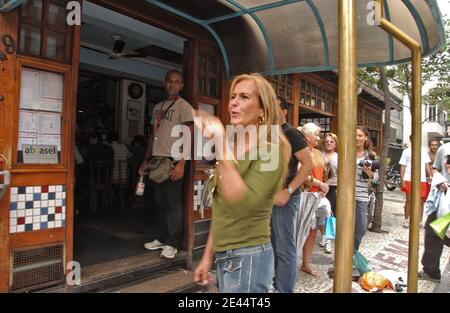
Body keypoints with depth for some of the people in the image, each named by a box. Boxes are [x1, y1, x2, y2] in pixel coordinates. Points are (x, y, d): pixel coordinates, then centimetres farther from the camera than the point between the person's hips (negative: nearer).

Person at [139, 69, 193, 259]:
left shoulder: (183, 106, -3)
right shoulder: (158, 107, 19)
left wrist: (181, 164, -19)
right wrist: (146, 160, 16)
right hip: (157, 160, 7)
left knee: (173, 203, -2)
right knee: (160, 202, 11)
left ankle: (171, 244, 6)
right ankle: (161, 238, 23)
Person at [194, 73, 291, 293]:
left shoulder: (270, 150, -15)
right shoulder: (232, 148, 7)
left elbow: (243, 204, -31)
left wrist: (221, 143, -30)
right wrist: (208, 256, 14)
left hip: (247, 257, -7)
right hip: (224, 256, 7)